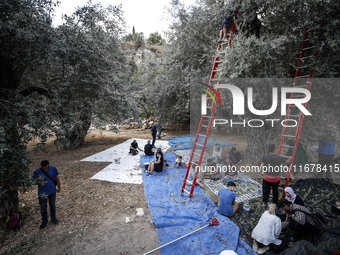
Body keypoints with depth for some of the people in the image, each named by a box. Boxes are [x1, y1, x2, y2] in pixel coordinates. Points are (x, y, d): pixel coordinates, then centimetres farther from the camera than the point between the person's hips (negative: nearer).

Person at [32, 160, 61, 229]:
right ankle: (44, 221, 38)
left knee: (53, 205, 20)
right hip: (42, 193, -1)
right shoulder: (36, 172, -18)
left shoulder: (53, 168, -13)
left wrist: (59, 187, 5)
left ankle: (53, 218, 43)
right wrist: (38, 183, -27)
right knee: (43, 208, 13)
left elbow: (57, 178, 0)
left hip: (52, 191, 1)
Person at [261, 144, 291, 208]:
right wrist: (289, 158, 30)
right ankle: (275, 203, 30)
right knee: (275, 191, 17)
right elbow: (287, 161, 7)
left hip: (267, 177, 1)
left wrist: (263, 172, 12)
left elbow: (262, 166, -8)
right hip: (276, 178, 0)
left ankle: (264, 203, 21)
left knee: (266, 190, 14)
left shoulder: (265, 156, -12)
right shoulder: (279, 157, -13)